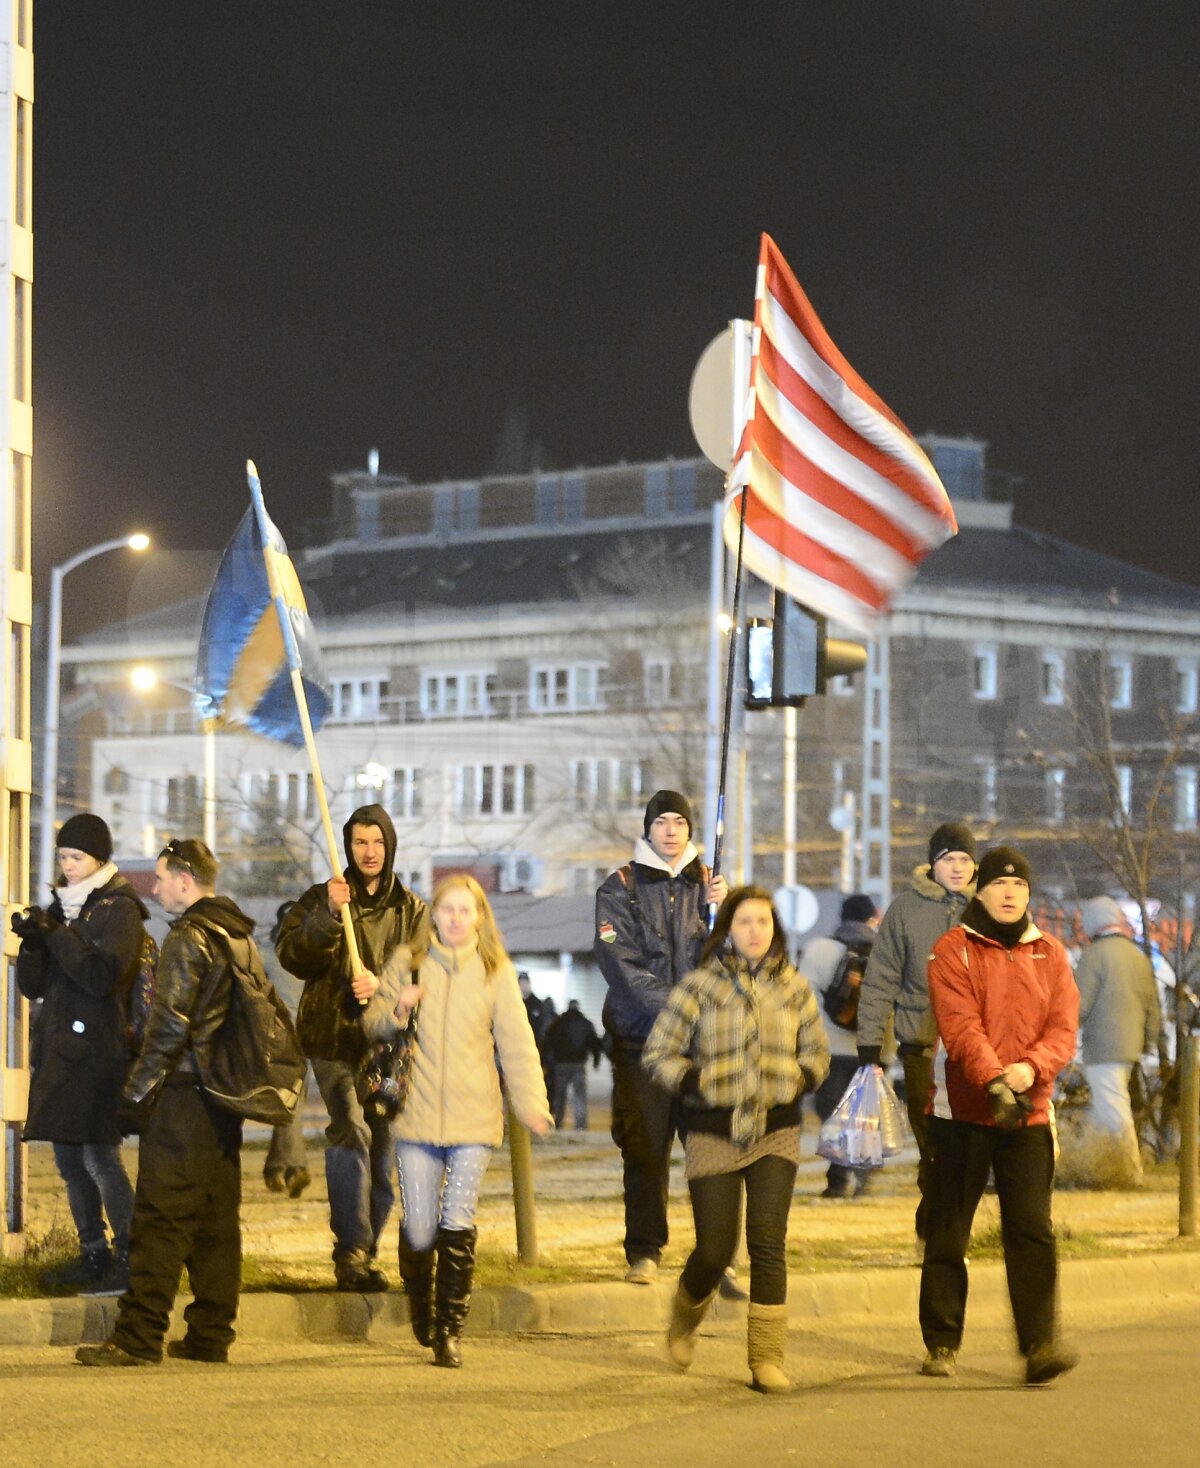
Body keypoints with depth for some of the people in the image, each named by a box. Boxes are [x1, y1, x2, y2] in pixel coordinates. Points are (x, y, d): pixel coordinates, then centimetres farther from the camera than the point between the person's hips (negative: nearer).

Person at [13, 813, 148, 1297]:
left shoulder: (119, 909, -5)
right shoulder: (61, 906, 14)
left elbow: (102, 976, -18)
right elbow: (32, 986, 12)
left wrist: (56, 934, -17)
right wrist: (32, 942, -7)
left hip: (98, 1052, -7)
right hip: (59, 1049, 7)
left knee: (99, 1157, -11)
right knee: (68, 1158, 9)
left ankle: (130, 1258, -6)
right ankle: (94, 1254, 18)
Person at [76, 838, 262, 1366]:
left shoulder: (188, 938, -12)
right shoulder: (241, 936, 15)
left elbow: (169, 1025, -17)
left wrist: (137, 1091, -11)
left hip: (184, 1092, -8)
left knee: (161, 1219, -8)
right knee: (217, 1218, 9)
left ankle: (138, 1337, -9)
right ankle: (210, 1335, 11)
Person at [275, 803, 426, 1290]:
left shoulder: (411, 911, 14)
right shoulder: (321, 899, 8)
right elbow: (291, 955, -7)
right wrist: (328, 913, -22)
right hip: (335, 1037, -3)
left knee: (381, 1150, 6)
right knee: (350, 1132, -22)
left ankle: (364, 1254, 17)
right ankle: (351, 1253, -26)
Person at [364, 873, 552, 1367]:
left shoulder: (496, 971, 5)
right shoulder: (407, 962, 6)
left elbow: (516, 1041, 1)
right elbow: (373, 1024, 11)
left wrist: (531, 1102, -11)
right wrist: (397, 1010, -12)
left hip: (474, 1120, 0)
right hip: (417, 1117, 1)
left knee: (458, 1225, -6)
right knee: (419, 1228, 0)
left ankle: (450, 1329, 4)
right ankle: (420, 1303, 29)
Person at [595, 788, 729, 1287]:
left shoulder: (709, 885, 14)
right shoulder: (620, 888, 6)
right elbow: (619, 961, -6)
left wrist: (720, 909, -13)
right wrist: (670, 1005, -15)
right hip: (641, 1036, -2)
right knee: (644, 1147, -1)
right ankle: (643, 1252, 6)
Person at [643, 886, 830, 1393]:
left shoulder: (794, 989, 7)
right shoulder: (699, 986, -1)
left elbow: (817, 1052, 18)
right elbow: (657, 1053, 1)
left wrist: (799, 1080, -2)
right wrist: (696, 1083, -13)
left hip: (776, 1132, 2)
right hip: (714, 1135, -2)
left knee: (768, 1243, -9)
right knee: (714, 1250, -1)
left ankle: (767, 1358, -4)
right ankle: (685, 1318, 32)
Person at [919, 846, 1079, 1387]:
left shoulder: (1049, 954, 10)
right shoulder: (953, 951, -2)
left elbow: (1063, 1028, 0)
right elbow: (960, 1027, -14)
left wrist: (1030, 1067, -20)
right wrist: (993, 1081, -28)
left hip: (1029, 1113, 2)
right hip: (961, 1109, -2)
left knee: (1032, 1230, -9)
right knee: (948, 1233, 6)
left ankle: (1039, 1346, -13)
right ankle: (941, 1343, 17)